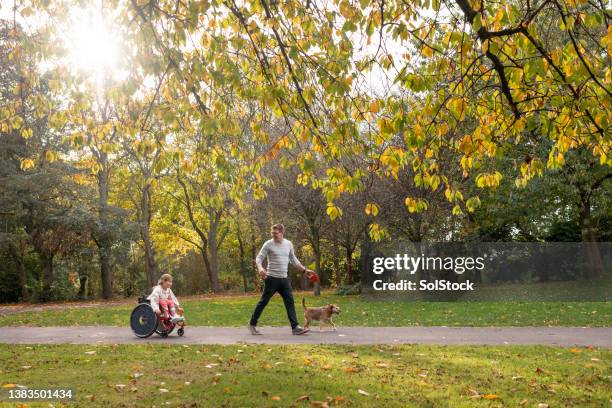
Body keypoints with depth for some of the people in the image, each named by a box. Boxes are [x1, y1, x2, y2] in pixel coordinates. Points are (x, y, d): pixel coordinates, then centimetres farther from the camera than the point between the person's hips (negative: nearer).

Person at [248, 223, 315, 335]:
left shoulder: (288, 244, 9)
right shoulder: (268, 244, -6)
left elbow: (293, 259, 19)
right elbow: (259, 258, -6)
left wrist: (304, 270, 16)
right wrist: (260, 268, -26)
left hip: (284, 279, 5)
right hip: (272, 278, -5)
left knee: (290, 302, 0)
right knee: (263, 301, 2)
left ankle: (295, 327, 3)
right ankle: (252, 324, 16)